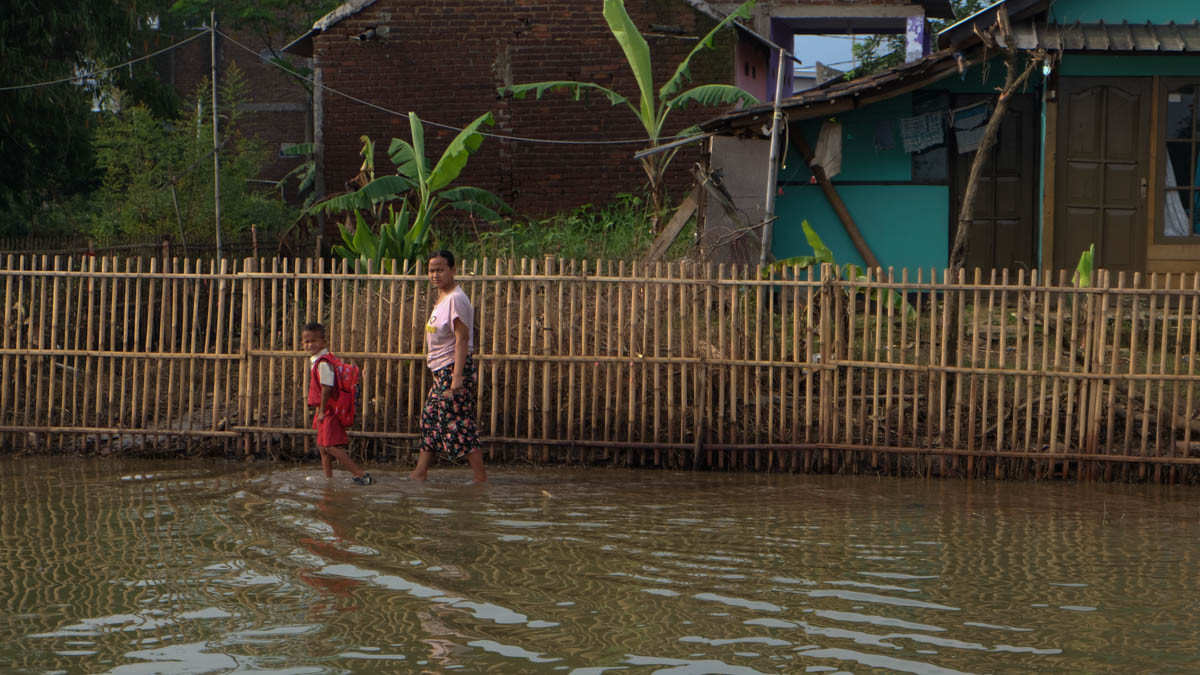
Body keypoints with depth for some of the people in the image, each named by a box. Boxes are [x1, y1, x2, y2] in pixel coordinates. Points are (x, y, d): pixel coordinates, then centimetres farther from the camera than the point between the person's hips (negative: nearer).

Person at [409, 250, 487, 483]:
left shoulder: (455, 299, -14)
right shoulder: (442, 298, 17)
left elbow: (462, 338, -20)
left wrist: (457, 376, -26)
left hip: (454, 369, -10)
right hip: (441, 372, 10)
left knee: (459, 424, -10)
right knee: (429, 419, 14)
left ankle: (481, 477, -6)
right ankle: (420, 473, 22)